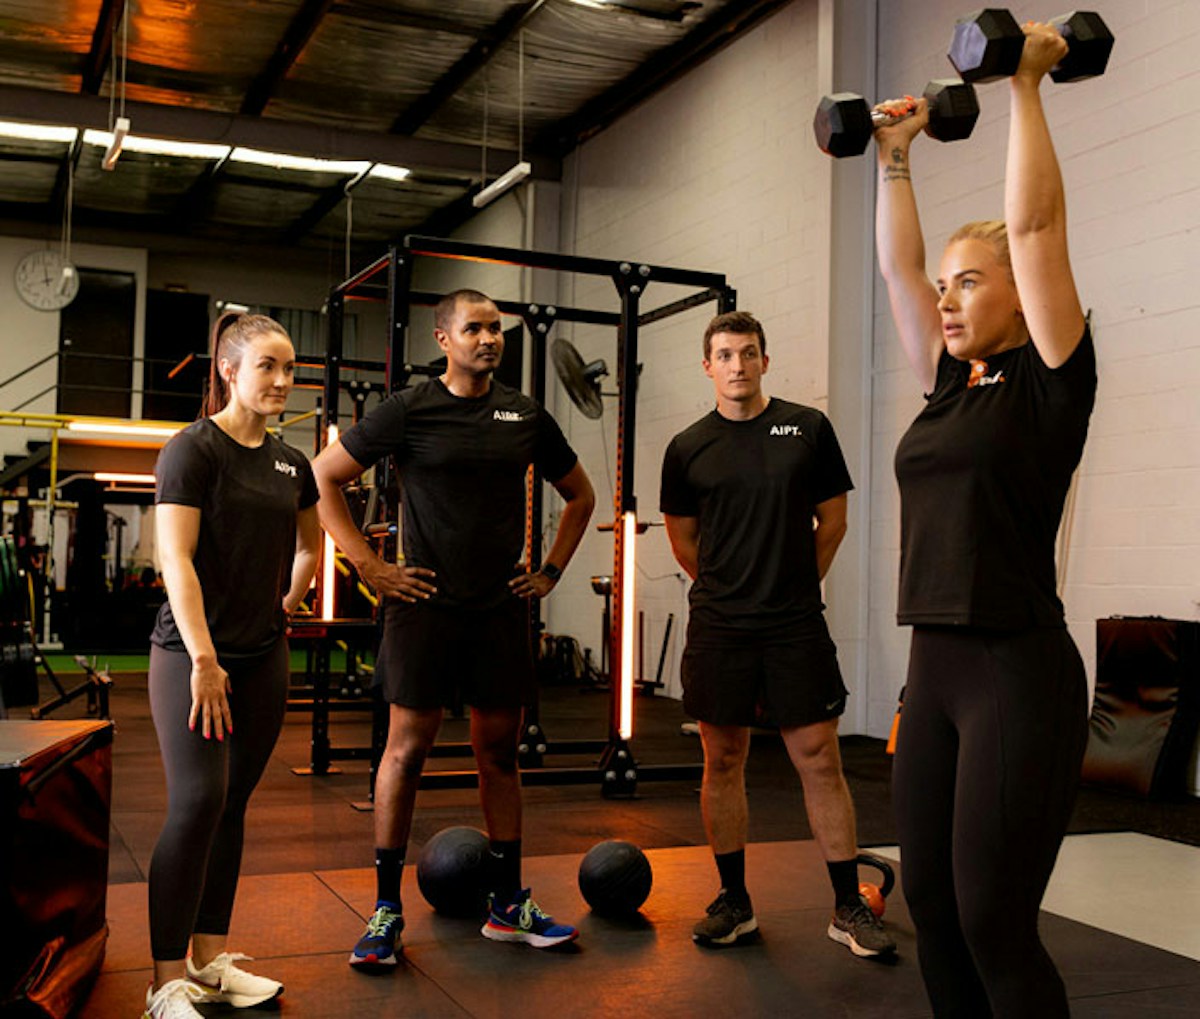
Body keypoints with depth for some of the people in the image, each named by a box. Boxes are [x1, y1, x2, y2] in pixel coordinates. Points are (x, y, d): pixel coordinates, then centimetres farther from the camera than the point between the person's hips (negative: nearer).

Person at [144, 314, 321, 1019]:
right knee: (197, 802, -11)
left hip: (263, 658, 6)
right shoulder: (195, 450, -9)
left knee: (233, 805, 10)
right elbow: (176, 559, -16)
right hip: (192, 655, -6)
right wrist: (204, 658, -20)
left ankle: (210, 959, 20)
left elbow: (309, 544, 28)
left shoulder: (290, 463, 11)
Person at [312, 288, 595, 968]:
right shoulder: (410, 411, -3)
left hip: (502, 609, 4)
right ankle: (387, 909, 12)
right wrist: (369, 566, -4)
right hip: (427, 603, -3)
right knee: (408, 749, 0)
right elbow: (324, 478, 1)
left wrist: (552, 571, 13)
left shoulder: (526, 416, 8)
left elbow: (580, 494, 22)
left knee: (500, 752, 9)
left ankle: (508, 906, 20)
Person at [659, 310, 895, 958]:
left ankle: (849, 907, 12)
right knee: (723, 761, 7)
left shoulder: (808, 429, 2)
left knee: (820, 761, 0)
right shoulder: (688, 449, 4)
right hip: (718, 628, 1)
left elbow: (832, 521, 10)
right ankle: (734, 903, 21)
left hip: (797, 625, -1)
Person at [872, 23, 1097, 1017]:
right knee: (932, 908, 13)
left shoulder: (1050, 381, -5)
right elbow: (898, 267, 18)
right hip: (934, 670, 8)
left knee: (994, 924, -2)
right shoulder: (951, 383, 13)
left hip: (1018, 674, -7)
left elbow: (1036, 227, -12)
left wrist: (1027, 88, -8)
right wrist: (894, 157, 19)